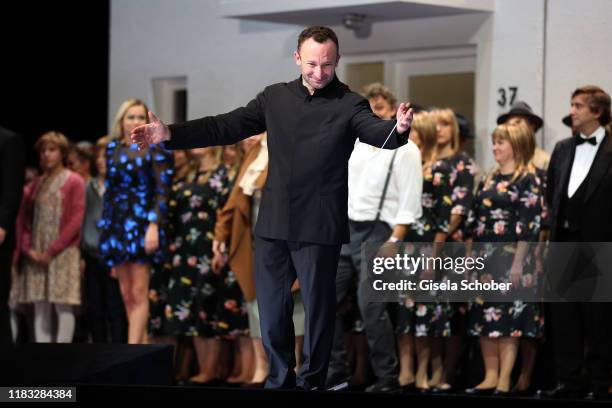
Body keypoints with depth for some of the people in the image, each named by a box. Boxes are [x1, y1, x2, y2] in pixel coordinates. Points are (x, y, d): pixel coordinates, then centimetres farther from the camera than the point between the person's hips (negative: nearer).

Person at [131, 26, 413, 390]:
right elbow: (228, 127, 8)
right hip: (274, 224, 4)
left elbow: (376, 131, -22)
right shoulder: (275, 97, 9)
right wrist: (172, 134, -1)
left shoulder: (349, 104, -5)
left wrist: (398, 128, -47)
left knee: (318, 306, 3)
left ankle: (311, 383, 17)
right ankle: (280, 380, 25)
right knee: (272, 306, 11)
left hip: (319, 227, -4)